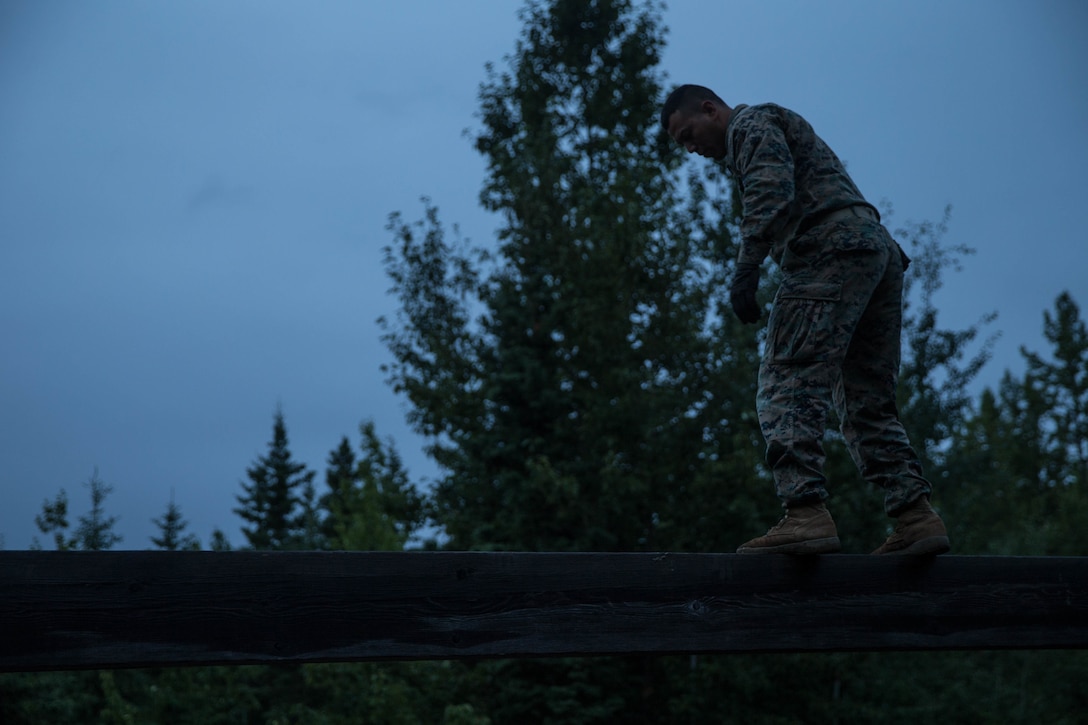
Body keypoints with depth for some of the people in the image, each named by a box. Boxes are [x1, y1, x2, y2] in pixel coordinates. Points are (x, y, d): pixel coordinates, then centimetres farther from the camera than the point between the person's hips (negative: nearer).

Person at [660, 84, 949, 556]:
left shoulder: (751, 123, 7)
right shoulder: (787, 130, 36)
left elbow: (772, 193, -13)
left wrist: (746, 268, -19)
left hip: (832, 250, -10)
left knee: (788, 383, -16)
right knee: (868, 402, 8)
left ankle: (806, 513, -28)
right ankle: (917, 516, -2)